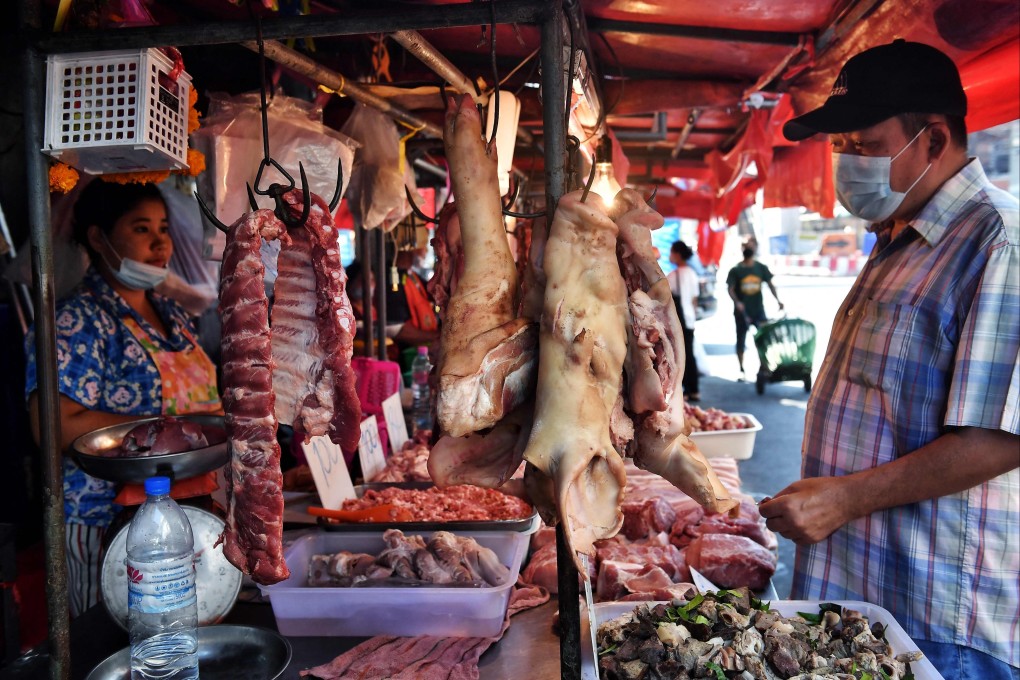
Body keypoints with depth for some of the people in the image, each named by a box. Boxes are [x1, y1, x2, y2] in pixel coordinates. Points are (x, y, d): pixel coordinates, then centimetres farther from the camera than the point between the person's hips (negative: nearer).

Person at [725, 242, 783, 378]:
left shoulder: (761, 268, 5)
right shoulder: (735, 270, -3)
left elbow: (770, 284, 5)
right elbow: (730, 288, -7)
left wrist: (778, 300, -8)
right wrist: (736, 302, -25)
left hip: (759, 310, 2)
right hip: (742, 311, -2)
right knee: (741, 341, 5)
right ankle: (741, 370, 16)